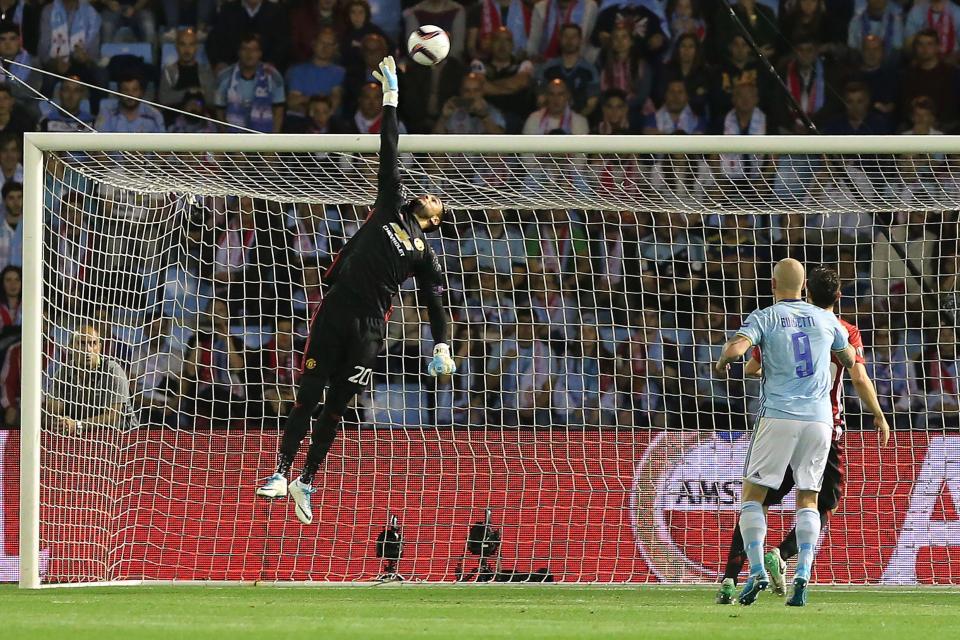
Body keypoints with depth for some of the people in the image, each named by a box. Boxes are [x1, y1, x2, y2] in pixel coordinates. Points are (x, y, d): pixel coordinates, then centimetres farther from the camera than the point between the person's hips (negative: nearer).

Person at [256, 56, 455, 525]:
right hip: (335, 310, 0)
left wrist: (442, 347, -1)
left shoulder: (426, 255, 16)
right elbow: (389, 157, 14)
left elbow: (436, 305, 13)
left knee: (336, 407, 1)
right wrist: (391, 100, 13)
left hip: (369, 326, 0)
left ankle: (306, 482, 10)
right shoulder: (390, 209, 17)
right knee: (309, 395, -6)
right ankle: (282, 473, -5)